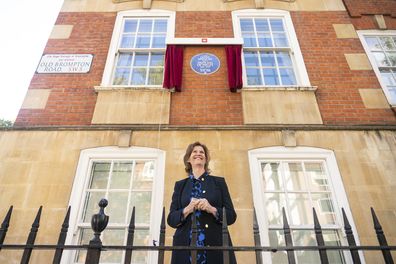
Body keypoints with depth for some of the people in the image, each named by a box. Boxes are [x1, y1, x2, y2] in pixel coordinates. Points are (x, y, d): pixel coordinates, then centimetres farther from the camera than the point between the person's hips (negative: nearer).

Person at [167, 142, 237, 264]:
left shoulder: (219, 182, 10)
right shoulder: (180, 185, 12)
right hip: (186, 247, 1)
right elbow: (171, 219, 6)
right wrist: (187, 210, -12)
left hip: (216, 246, 0)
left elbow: (231, 216, 4)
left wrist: (212, 209, -13)